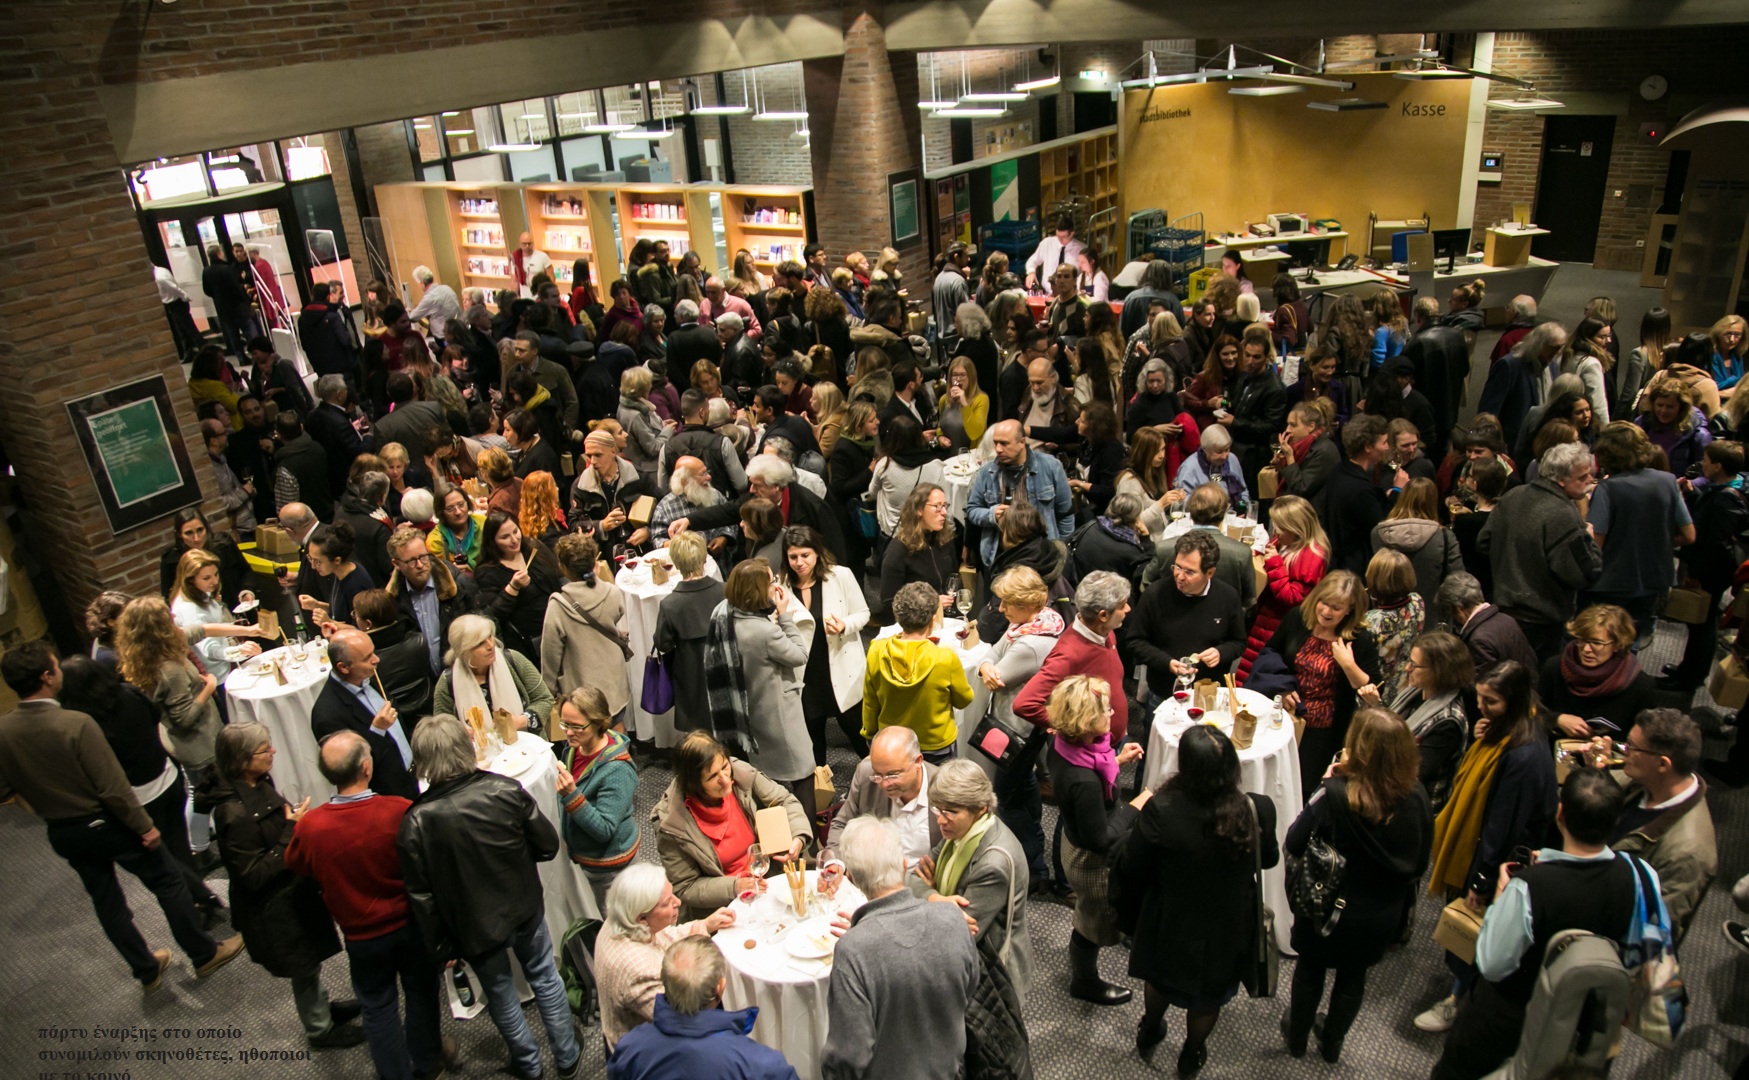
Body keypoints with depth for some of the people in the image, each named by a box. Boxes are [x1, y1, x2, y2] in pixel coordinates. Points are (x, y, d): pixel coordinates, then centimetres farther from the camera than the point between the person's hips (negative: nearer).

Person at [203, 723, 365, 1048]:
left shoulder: (257, 784, -8)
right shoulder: (234, 814, -35)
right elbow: (254, 875, -29)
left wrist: (295, 820, -4)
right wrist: (292, 831, -30)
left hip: (292, 889, 8)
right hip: (275, 909, -8)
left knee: (310, 961, 29)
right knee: (304, 968, 16)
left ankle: (322, 1006, 53)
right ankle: (320, 1028, 39)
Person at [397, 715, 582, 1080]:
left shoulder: (416, 822, -24)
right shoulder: (506, 790, -22)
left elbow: (422, 896, -15)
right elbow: (547, 846, -12)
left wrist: (440, 946, 0)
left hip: (475, 925, -1)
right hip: (524, 908, 1)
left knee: (500, 992, 23)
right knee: (544, 978, 23)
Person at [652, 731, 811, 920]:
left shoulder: (740, 774, -15)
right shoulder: (672, 823, -22)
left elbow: (785, 800, 0)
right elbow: (684, 889, -12)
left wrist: (799, 837, -18)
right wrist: (734, 887, -24)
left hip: (767, 877, 5)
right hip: (720, 908, -4)